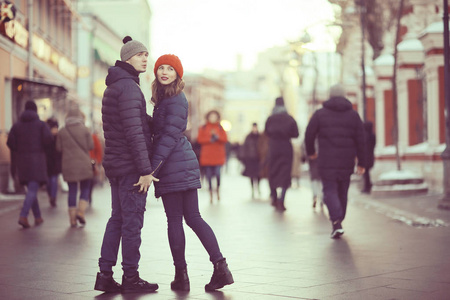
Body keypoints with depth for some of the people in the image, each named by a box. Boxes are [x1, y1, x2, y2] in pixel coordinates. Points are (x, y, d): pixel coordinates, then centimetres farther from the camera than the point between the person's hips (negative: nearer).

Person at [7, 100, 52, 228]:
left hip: (22, 160, 4)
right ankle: (23, 216, -25)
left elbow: (10, 142, -1)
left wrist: (18, 152, 15)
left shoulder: (17, 125, 8)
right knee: (33, 190, -8)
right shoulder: (41, 124, 0)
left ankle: (38, 217, 18)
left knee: (31, 189, 16)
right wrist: (42, 148, 5)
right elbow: (48, 138, -14)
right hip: (36, 160, -4)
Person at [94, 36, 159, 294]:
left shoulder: (112, 87, 18)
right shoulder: (128, 87, -14)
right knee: (132, 221, -3)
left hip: (115, 165, 10)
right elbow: (133, 132, -21)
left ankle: (105, 275, 12)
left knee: (117, 219, 12)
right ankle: (131, 278, 4)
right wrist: (145, 169, -21)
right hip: (130, 166, -10)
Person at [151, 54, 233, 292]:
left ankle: (181, 275, 4)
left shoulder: (175, 99, -10)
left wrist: (153, 166, -20)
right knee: (193, 218, 8)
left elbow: (170, 136, -17)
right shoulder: (165, 98, 19)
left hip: (173, 165, -9)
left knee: (174, 220, -2)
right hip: (185, 164, 9)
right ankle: (220, 267, 3)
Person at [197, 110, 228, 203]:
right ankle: (210, 193, 9)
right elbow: (200, 139, 0)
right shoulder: (203, 128, 10)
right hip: (207, 155, 0)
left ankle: (217, 190, 9)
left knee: (217, 173, -13)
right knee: (208, 174, -2)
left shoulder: (220, 128, 13)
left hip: (218, 156, 0)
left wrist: (217, 137, -15)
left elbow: (225, 139, 3)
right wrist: (210, 139, -12)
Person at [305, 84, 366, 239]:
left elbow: (309, 135, 2)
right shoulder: (353, 115, 6)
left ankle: (337, 222, -20)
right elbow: (360, 140, 4)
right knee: (342, 191, 14)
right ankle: (337, 220, 24)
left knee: (330, 191, -2)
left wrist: (311, 152, 20)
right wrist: (361, 162, 8)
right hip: (347, 161, 2)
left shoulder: (320, 114, 1)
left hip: (327, 161, -2)